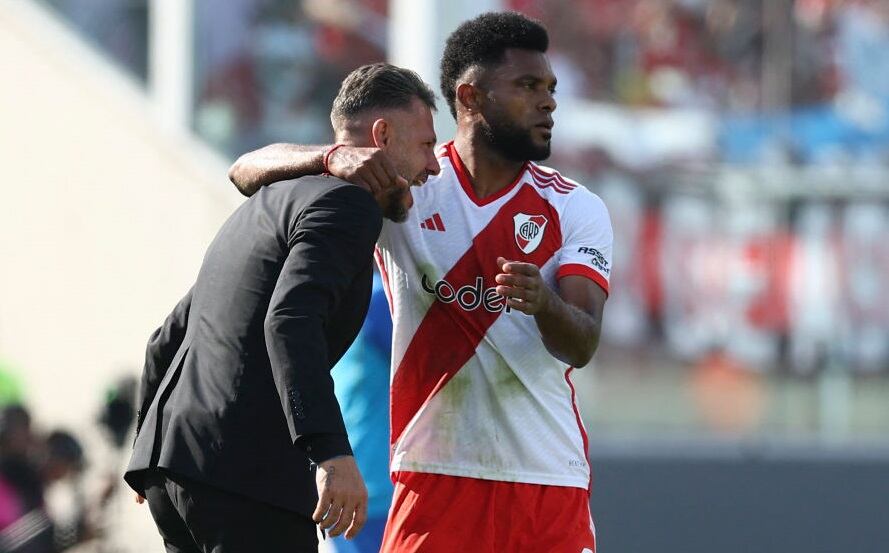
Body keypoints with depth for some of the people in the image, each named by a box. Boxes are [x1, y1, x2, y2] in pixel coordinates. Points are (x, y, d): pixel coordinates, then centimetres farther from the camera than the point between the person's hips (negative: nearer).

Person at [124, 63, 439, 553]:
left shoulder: (269, 203, 27)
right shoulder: (346, 204, -5)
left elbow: (168, 339, 32)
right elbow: (291, 323, -22)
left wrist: (148, 443, 42)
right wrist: (332, 452, -31)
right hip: (243, 471, -10)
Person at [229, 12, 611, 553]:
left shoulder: (575, 209, 3)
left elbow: (582, 345, -9)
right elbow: (249, 171, -1)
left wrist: (542, 303, -33)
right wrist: (334, 157, -23)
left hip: (553, 485, 1)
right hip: (436, 477, -1)